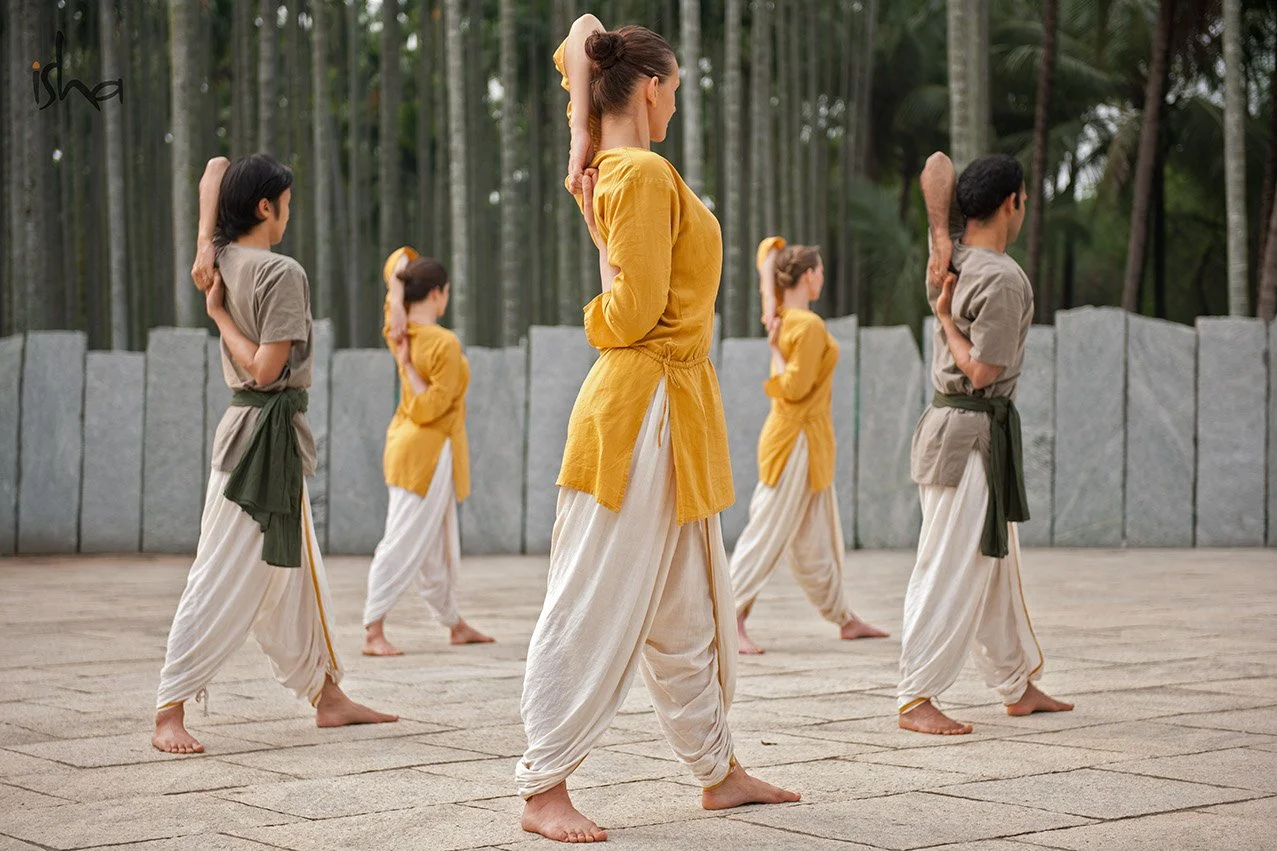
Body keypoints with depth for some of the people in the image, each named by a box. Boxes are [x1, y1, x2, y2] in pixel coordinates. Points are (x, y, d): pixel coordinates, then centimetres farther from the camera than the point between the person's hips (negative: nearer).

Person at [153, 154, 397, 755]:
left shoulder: (223, 261, 5)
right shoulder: (282, 273, -17)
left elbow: (217, 167, 14)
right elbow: (267, 369, -20)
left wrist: (204, 241, 2)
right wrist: (219, 315, -13)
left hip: (275, 439, 10)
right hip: (266, 430, -10)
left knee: (294, 575, 17)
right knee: (223, 578, -9)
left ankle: (327, 695, 28)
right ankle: (170, 712, -7)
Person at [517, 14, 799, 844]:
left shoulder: (609, 166, 11)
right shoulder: (644, 175, -15)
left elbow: (583, 35, 23)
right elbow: (633, 316, -20)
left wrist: (583, 147, 12)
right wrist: (604, 233, -8)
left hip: (677, 411, 10)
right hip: (641, 410, -10)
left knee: (687, 611, 16)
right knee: (597, 606, -6)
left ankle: (719, 769, 27)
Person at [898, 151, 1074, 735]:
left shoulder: (951, 258, 4)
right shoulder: (1003, 280, -19)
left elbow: (937, 167, 7)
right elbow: (982, 371, -19)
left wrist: (940, 240, -3)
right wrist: (946, 318, -10)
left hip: (969, 431, 10)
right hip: (972, 433, -10)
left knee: (994, 565, 17)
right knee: (950, 569, -8)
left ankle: (1019, 687, 28)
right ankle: (916, 699, -7)